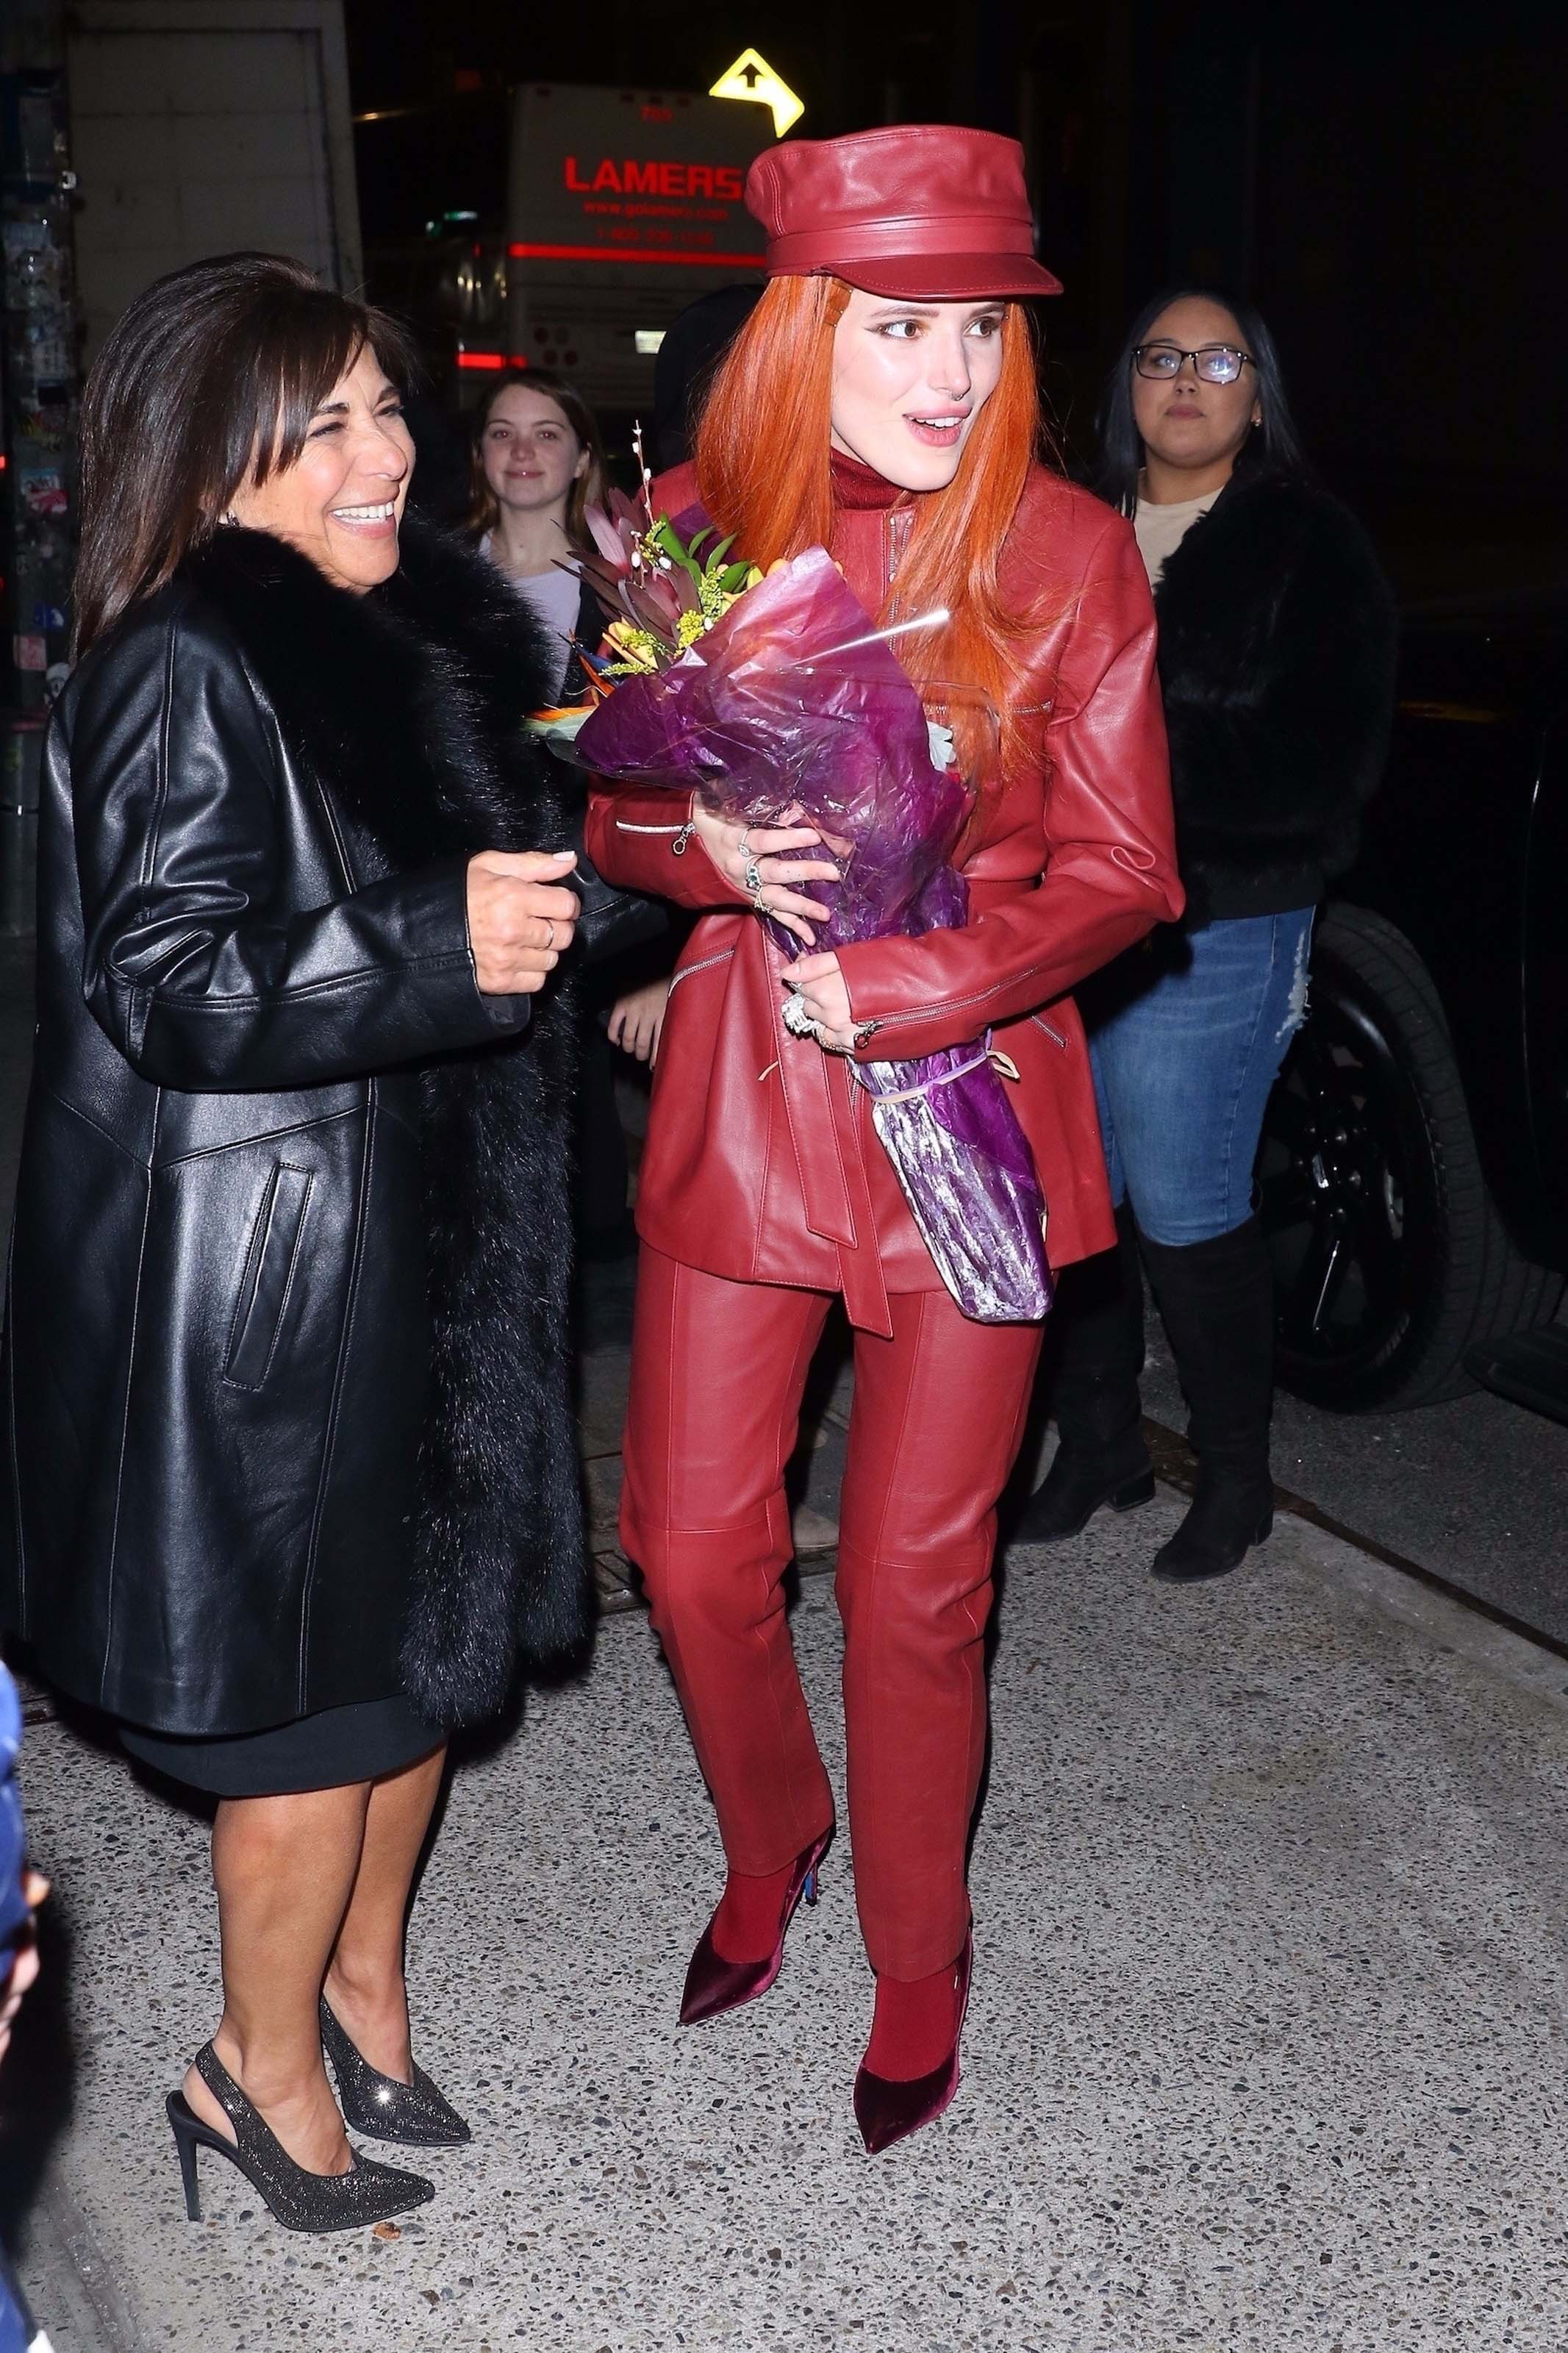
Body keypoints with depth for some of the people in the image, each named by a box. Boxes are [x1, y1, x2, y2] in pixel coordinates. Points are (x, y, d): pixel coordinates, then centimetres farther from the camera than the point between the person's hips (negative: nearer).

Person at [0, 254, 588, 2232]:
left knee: (425, 1627, 19)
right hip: (252, 1270, -9)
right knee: (313, 1681, 5)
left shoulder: (400, 633, 10)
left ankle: (361, 1979, 40)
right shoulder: (185, 672, -18)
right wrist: (440, 944, -29)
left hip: (408, 1233, 9)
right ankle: (261, 2065, 27)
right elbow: (170, 987, -23)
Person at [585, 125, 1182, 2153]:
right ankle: (768, 1843, 41)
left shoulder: (1064, 553, -8)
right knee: (693, 1553, 8)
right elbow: (611, 813, 7)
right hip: (737, 1093, 2)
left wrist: (894, 991, -18)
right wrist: (706, 851, -16)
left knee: (916, 1584, 5)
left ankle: (918, 1950, 32)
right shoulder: (693, 530, -2)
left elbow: (1118, 874, -7)